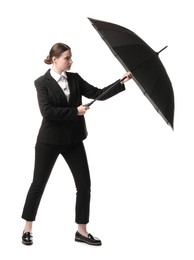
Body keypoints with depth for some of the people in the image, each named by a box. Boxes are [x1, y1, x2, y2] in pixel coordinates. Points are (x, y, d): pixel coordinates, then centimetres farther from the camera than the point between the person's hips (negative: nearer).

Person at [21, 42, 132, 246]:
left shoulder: (75, 78, 5)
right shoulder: (42, 82, -9)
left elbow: (98, 94, -1)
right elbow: (47, 111, -20)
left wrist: (121, 83, -10)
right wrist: (75, 111, -20)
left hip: (73, 140, 5)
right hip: (49, 141, -5)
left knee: (84, 184, 2)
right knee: (38, 184, 6)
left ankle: (82, 231, 14)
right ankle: (27, 228, 21)